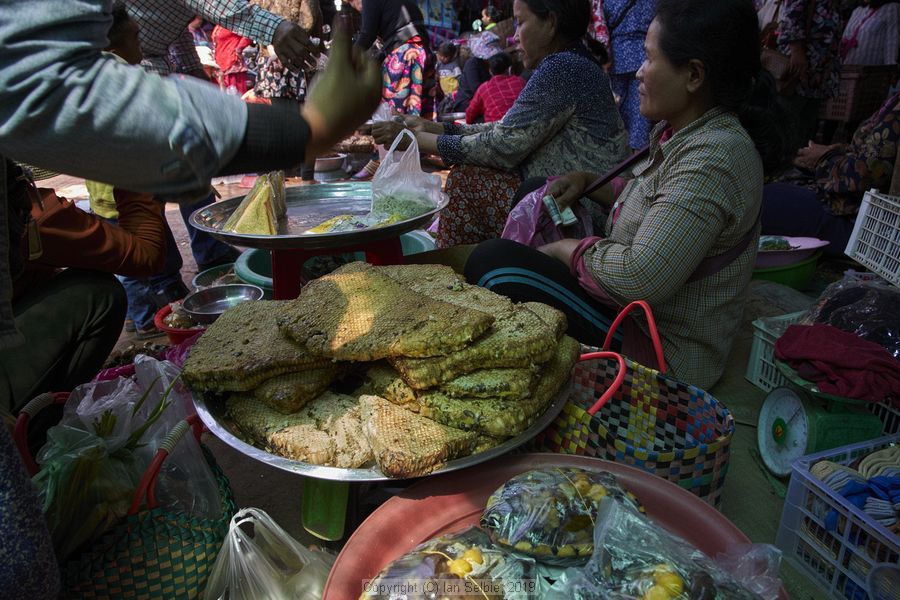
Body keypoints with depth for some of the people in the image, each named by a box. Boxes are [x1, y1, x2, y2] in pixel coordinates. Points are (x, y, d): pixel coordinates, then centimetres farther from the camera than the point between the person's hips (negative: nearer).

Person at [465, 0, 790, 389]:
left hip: (665, 354, -10)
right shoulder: (683, 132, 5)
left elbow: (642, 279, -31)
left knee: (493, 260, -19)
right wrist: (589, 183, 7)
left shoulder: (713, 160, -25)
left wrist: (569, 250, -15)